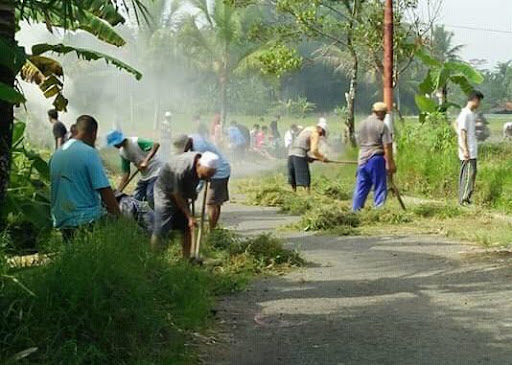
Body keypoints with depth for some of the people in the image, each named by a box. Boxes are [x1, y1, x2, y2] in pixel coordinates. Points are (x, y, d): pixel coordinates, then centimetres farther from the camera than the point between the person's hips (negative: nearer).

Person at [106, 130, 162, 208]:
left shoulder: (136, 142, -19)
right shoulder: (122, 153, 3)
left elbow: (156, 145, -29)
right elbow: (126, 173, 6)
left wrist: (146, 161, -36)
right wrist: (118, 191, 0)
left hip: (155, 172, -8)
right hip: (144, 176, 8)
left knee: (151, 198, -18)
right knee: (136, 198, 5)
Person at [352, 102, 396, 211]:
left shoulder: (361, 125, 12)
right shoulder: (382, 126, -8)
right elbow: (387, 146, -11)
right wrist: (390, 163, -9)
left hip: (362, 160, 6)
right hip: (377, 159, -6)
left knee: (361, 188, 10)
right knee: (380, 188, 0)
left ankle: (355, 212, 11)